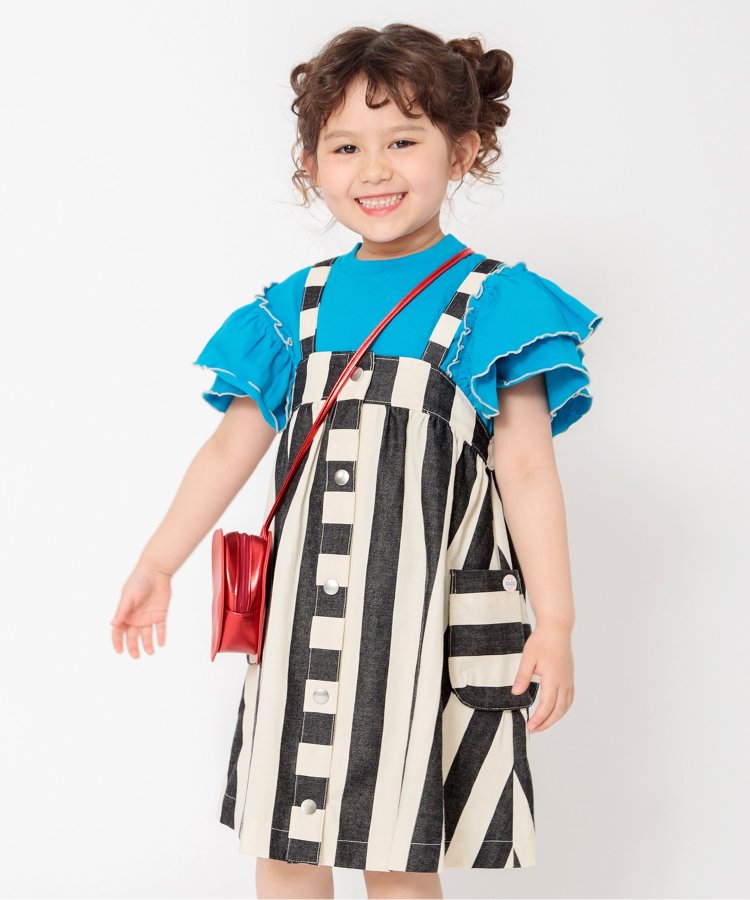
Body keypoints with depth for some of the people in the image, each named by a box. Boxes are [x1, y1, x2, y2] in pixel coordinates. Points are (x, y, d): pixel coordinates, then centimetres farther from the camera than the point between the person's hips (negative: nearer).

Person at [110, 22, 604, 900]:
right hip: (303, 620, 4)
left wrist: (553, 624, -9)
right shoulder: (294, 309, 7)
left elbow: (527, 470, -6)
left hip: (429, 626, -4)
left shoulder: (492, 303, -4)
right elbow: (230, 448, 12)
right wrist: (157, 565, 13)